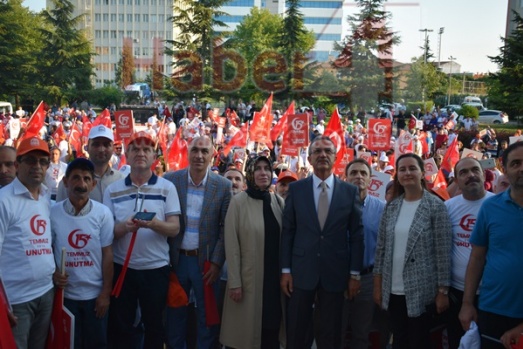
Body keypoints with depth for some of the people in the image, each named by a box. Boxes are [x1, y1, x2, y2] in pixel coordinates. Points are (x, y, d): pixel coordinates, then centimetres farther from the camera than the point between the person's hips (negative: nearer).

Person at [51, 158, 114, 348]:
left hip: (95, 293, 0)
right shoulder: (53, 212, -7)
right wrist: (53, 273, -15)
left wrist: (106, 292, -5)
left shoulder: (103, 213, -7)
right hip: (65, 293, 0)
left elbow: (107, 254, -5)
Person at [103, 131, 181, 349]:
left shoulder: (167, 188, -1)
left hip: (156, 268, -1)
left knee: (154, 325, 12)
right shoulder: (112, 190, 3)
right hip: (122, 267, 1)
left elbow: (174, 228, -6)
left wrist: (154, 223, -26)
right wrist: (124, 227, -21)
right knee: (120, 326, 11)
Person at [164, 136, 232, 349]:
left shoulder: (223, 186, -4)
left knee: (208, 316, 10)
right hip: (175, 259, 1)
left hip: (206, 261, -1)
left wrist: (217, 262, -9)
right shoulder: (169, 180, -3)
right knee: (175, 314, 14)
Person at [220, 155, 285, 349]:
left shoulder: (278, 202, 6)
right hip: (249, 276, -4)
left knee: (272, 328, 9)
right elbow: (231, 245, -9)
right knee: (246, 329, 3)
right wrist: (234, 282, -12)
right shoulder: (238, 202, -7)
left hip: (275, 276, 4)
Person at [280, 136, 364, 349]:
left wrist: (355, 274, 0)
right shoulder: (296, 189, 2)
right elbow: (287, 232, 2)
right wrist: (285, 270, -2)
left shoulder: (350, 191, 1)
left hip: (335, 273, 0)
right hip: (301, 271, 0)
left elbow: (357, 234, 2)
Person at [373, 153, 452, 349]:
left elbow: (443, 252, -9)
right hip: (393, 290, 4)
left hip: (421, 290, -4)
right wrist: (377, 285, 6)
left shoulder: (436, 206, -8)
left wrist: (443, 291, -10)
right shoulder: (391, 207, 5)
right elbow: (381, 247, 8)